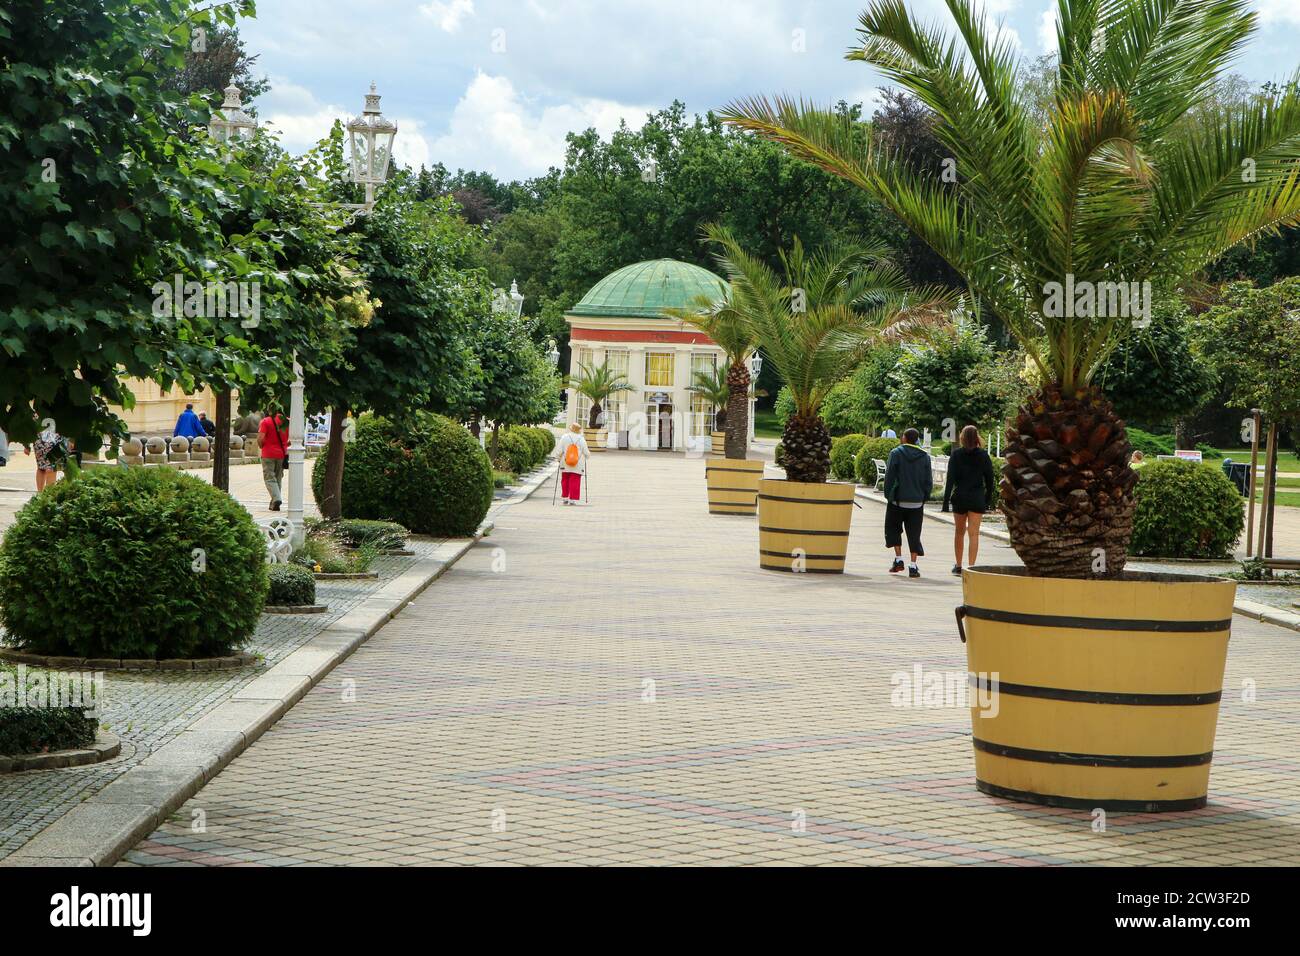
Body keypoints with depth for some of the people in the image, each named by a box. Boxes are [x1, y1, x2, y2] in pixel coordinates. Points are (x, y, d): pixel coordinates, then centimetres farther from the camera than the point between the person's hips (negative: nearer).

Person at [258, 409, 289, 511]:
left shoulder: (266, 421, -9)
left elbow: (260, 438, -17)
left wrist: (261, 446, 4)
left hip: (268, 454, -4)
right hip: (282, 454, 4)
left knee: (270, 478, -1)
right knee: (278, 478, 14)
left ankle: (276, 499, -22)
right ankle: (273, 504, 17)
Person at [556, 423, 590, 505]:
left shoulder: (564, 438, -5)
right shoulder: (581, 439, -6)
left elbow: (558, 451, -6)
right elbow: (586, 453, 0)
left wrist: (559, 458, 12)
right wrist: (588, 455, 22)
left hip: (565, 465, 1)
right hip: (577, 466, -1)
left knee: (565, 481, 14)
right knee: (575, 482, 1)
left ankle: (565, 498, 17)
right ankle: (572, 499, -2)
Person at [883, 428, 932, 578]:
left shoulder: (896, 453, -6)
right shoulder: (925, 456, 3)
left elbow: (889, 477, -7)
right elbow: (929, 481, 5)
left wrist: (888, 495, 2)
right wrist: (924, 498, 13)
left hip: (897, 500, -2)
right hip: (917, 502, 2)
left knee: (893, 529, 15)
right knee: (914, 534, 5)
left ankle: (898, 559, 6)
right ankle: (913, 566, 0)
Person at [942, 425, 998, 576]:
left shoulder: (956, 454, -4)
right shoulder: (983, 455, -1)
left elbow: (950, 478, -7)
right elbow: (989, 479, 2)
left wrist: (946, 500, -6)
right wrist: (988, 499, 12)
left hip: (959, 497, 0)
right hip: (977, 499, 0)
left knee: (959, 532, 17)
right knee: (974, 534, -1)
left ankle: (958, 566, 25)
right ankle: (970, 567, -9)